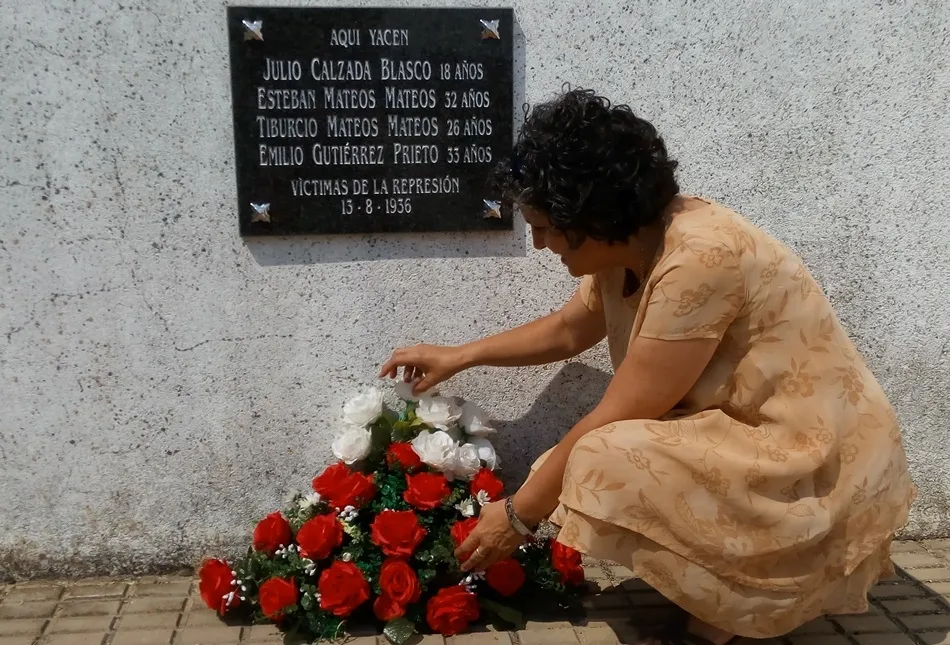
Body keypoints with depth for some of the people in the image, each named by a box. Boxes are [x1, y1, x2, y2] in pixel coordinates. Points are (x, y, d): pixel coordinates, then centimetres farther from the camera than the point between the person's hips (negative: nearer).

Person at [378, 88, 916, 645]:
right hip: (760, 435, 9)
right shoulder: (631, 241, -2)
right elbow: (568, 330, 18)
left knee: (607, 464, -24)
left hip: (821, 465, -9)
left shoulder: (699, 260, -29)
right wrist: (460, 356, 18)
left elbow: (615, 421, -23)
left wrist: (519, 514, -12)